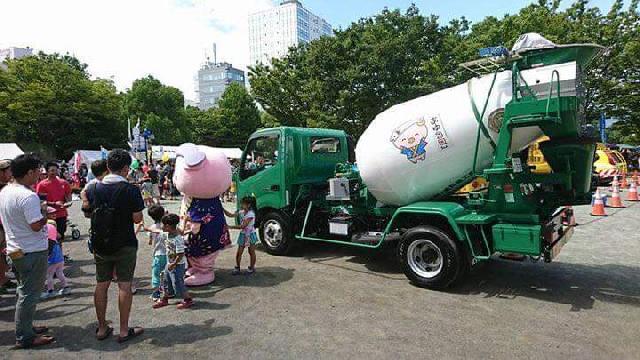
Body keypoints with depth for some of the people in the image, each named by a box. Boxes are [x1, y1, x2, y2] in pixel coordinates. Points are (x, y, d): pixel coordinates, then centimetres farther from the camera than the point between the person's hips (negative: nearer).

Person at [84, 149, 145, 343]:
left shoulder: (93, 189, -1)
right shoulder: (130, 190, -16)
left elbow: (87, 213, 12)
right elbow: (137, 219, -15)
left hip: (100, 245, 4)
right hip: (125, 245, -4)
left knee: (101, 285, 14)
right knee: (124, 286, 3)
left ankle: (102, 328, 25)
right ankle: (124, 330, 11)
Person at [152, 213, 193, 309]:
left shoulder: (178, 239, -28)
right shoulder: (167, 234, -1)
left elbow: (180, 254, -26)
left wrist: (173, 264, -23)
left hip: (178, 265, -9)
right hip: (169, 263, 9)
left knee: (177, 283, -2)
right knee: (166, 282, 19)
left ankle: (188, 300, 13)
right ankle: (164, 299, 37)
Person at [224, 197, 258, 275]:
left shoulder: (251, 214, -23)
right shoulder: (241, 212, -1)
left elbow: (242, 226, -28)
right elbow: (231, 215, 1)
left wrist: (230, 227, -29)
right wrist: (223, 209, -14)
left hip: (250, 235, -6)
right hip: (243, 234, 6)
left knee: (251, 252, 7)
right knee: (239, 252, 3)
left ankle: (252, 268, 21)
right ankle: (237, 268, 13)